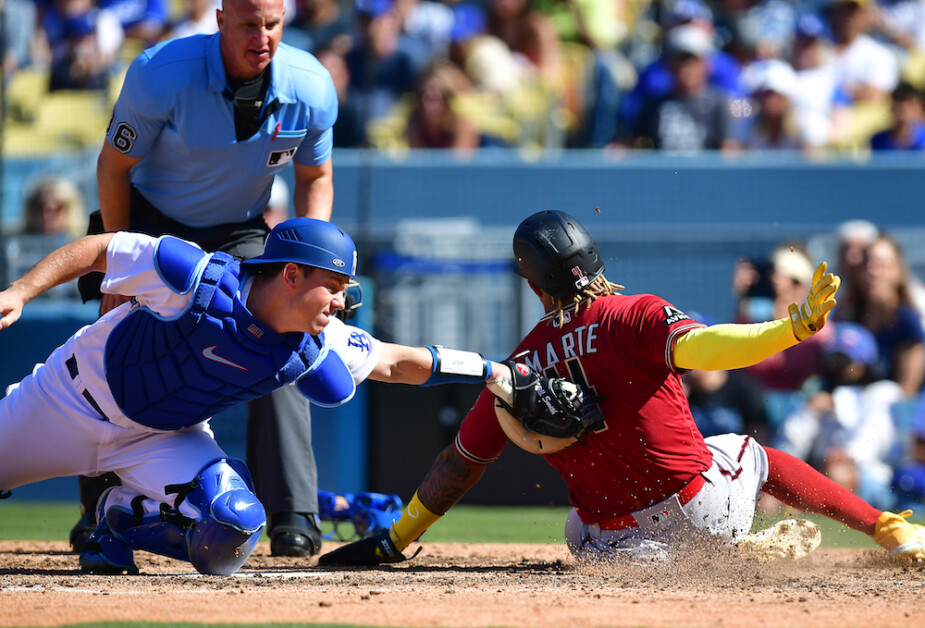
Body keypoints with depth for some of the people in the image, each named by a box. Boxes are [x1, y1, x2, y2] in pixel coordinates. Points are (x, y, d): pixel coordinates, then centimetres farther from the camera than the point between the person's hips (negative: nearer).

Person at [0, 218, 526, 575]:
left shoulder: (316, 348, -17)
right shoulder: (200, 279, -31)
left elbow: (394, 363, -3)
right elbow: (98, 250, -23)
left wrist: (490, 371, -4)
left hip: (167, 438, 3)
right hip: (80, 396, -3)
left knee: (230, 534, -21)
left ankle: (123, 519, 4)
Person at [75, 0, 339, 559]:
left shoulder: (311, 89, -20)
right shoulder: (162, 74, -29)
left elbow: (315, 178, -1)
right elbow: (115, 166, -15)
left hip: (242, 235, 1)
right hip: (152, 223, -1)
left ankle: (294, 514, -16)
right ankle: (100, 510, 17)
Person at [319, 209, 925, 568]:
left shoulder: (520, 370, 0)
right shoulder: (635, 318, -11)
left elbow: (460, 463, 6)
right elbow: (694, 346, -31)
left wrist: (394, 542, 14)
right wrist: (796, 327, -40)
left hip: (632, 545, 1)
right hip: (707, 503, -1)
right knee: (756, 455, 31)